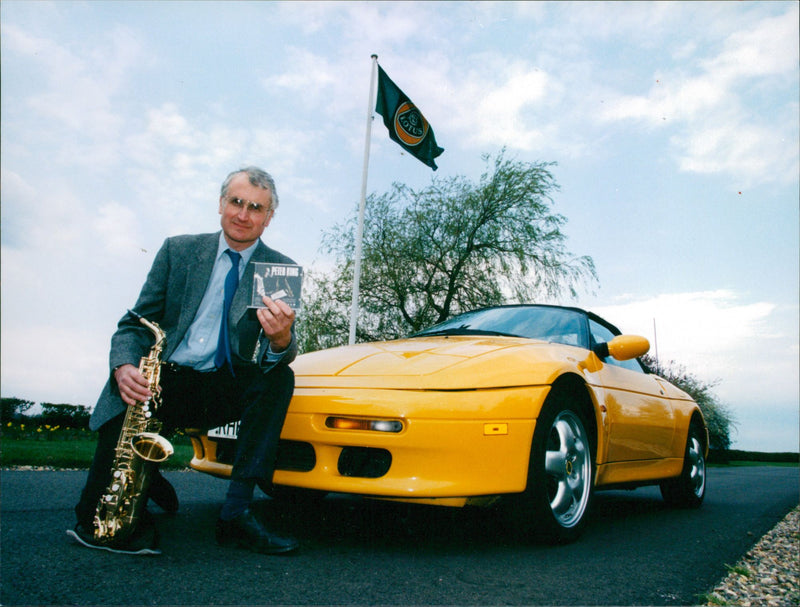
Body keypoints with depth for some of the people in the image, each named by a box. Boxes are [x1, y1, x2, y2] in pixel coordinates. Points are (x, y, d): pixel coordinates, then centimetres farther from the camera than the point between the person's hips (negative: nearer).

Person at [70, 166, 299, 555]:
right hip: (162, 382, 0)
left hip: (224, 390, 1)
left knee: (280, 379, -27)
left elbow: (278, 360, -7)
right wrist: (124, 367, -19)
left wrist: (281, 340, -33)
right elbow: (137, 322, 4)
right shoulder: (178, 250, 6)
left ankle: (236, 512, -25)